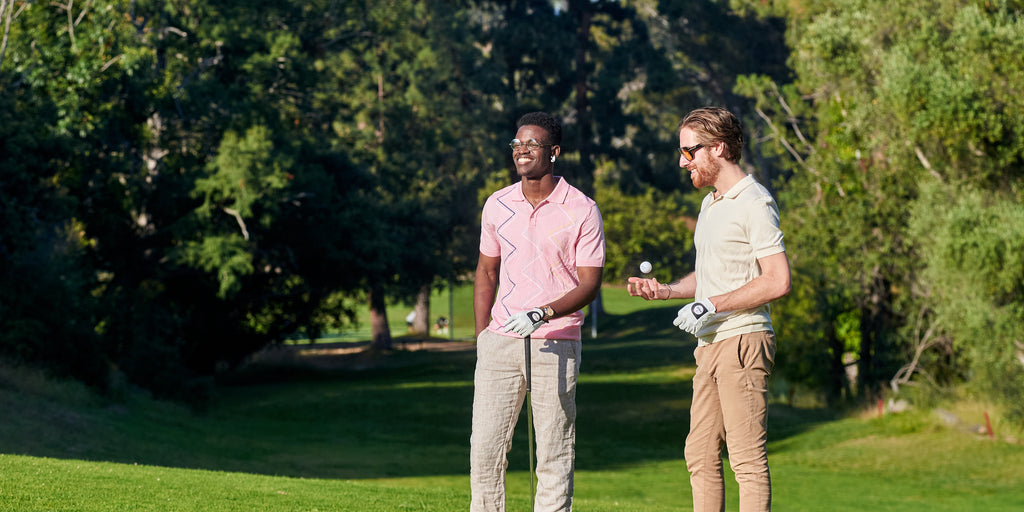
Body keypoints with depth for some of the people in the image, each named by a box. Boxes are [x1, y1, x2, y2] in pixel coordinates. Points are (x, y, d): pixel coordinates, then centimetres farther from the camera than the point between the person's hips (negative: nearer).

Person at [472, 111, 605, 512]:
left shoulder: (582, 210, -5)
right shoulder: (497, 205, 8)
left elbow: (589, 284, -6)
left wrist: (542, 314, -20)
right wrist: (481, 335, 11)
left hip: (556, 343, -4)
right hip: (500, 343, 4)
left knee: (554, 456, -2)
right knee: (485, 446, 1)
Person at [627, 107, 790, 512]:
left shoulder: (754, 203, -11)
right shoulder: (710, 202, 20)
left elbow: (778, 281, -18)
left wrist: (711, 305, -17)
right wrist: (665, 290, 14)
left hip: (743, 340, -10)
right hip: (710, 343, 10)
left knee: (747, 458, -11)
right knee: (700, 455, 10)